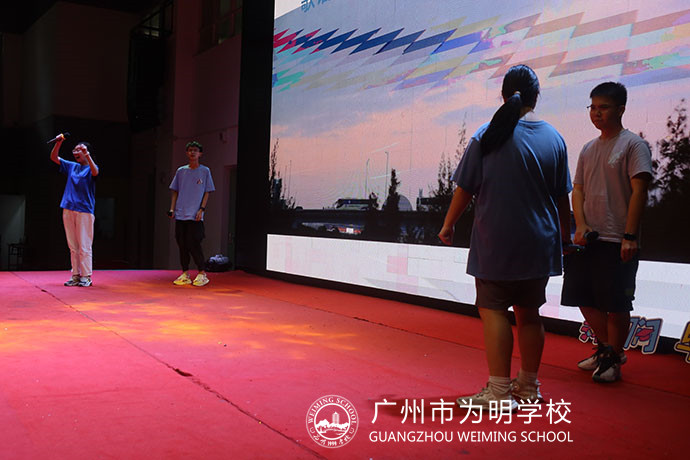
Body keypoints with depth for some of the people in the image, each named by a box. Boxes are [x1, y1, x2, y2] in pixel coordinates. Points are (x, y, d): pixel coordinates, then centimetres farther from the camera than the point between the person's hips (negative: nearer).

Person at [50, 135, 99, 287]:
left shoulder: (90, 168, 0)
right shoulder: (71, 166, 17)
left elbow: (95, 172, -23)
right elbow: (53, 157, 17)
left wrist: (87, 154, -31)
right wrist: (58, 143, 2)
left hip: (85, 211, -6)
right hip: (68, 210, 6)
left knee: (84, 246, -6)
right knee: (73, 246, 8)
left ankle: (86, 276, -2)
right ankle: (75, 275, 13)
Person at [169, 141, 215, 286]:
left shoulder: (205, 171, 4)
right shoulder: (181, 171, 12)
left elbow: (207, 193, 2)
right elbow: (175, 192, 15)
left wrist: (201, 209, -9)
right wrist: (172, 209, 5)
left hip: (195, 216, -4)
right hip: (180, 214, 4)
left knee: (193, 244, -10)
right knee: (182, 244, 5)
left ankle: (202, 273, 0)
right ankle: (185, 274, 13)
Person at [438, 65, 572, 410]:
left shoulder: (487, 136, -7)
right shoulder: (554, 137, 3)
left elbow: (464, 189, -5)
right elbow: (562, 197, 8)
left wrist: (448, 226, 8)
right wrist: (565, 235, 21)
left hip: (496, 242, -4)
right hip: (539, 244, 4)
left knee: (493, 310, 1)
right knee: (529, 313, 13)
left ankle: (499, 392, 0)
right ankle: (528, 387, 24)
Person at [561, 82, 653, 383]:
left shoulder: (633, 144, -4)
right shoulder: (588, 149, 15)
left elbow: (639, 191, -10)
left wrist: (630, 236, -16)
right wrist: (580, 225, -2)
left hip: (617, 241, -6)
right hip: (587, 237, 7)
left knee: (616, 304, -2)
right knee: (585, 298, 11)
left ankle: (613, 359, 16)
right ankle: (605, 348, 31)